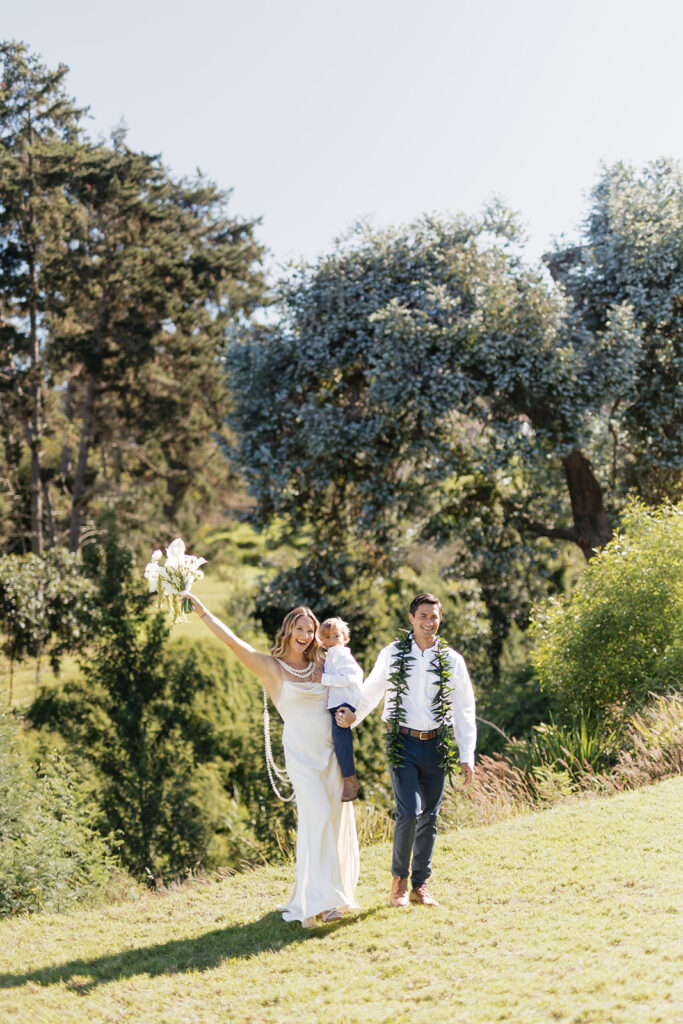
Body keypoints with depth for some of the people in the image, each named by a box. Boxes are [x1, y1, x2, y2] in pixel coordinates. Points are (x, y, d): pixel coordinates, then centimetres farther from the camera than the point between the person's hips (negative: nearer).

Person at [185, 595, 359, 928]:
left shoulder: (319, 667, 14)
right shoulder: (272, 667, 0)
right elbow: (233, 641, -8)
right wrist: (202, 612, -14)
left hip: (332, 750, 5)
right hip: (301, 752, -5)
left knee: (338, 819, 4)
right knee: (318, 816, -18)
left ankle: (334, 894, 17)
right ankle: (316, 900, -14)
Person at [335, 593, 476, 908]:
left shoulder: (452, 660, 5)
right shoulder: (392, 654, 2)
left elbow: (464, 711, 8)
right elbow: (372, 690, 12)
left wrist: (467, 756, 3)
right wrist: (353, 716, -8)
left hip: (436, 745, 2)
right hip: (402, 743, -2)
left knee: (429, 817, 5)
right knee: (409, 812, -13)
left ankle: (420, 885, 18)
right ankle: (399, 880, 6)